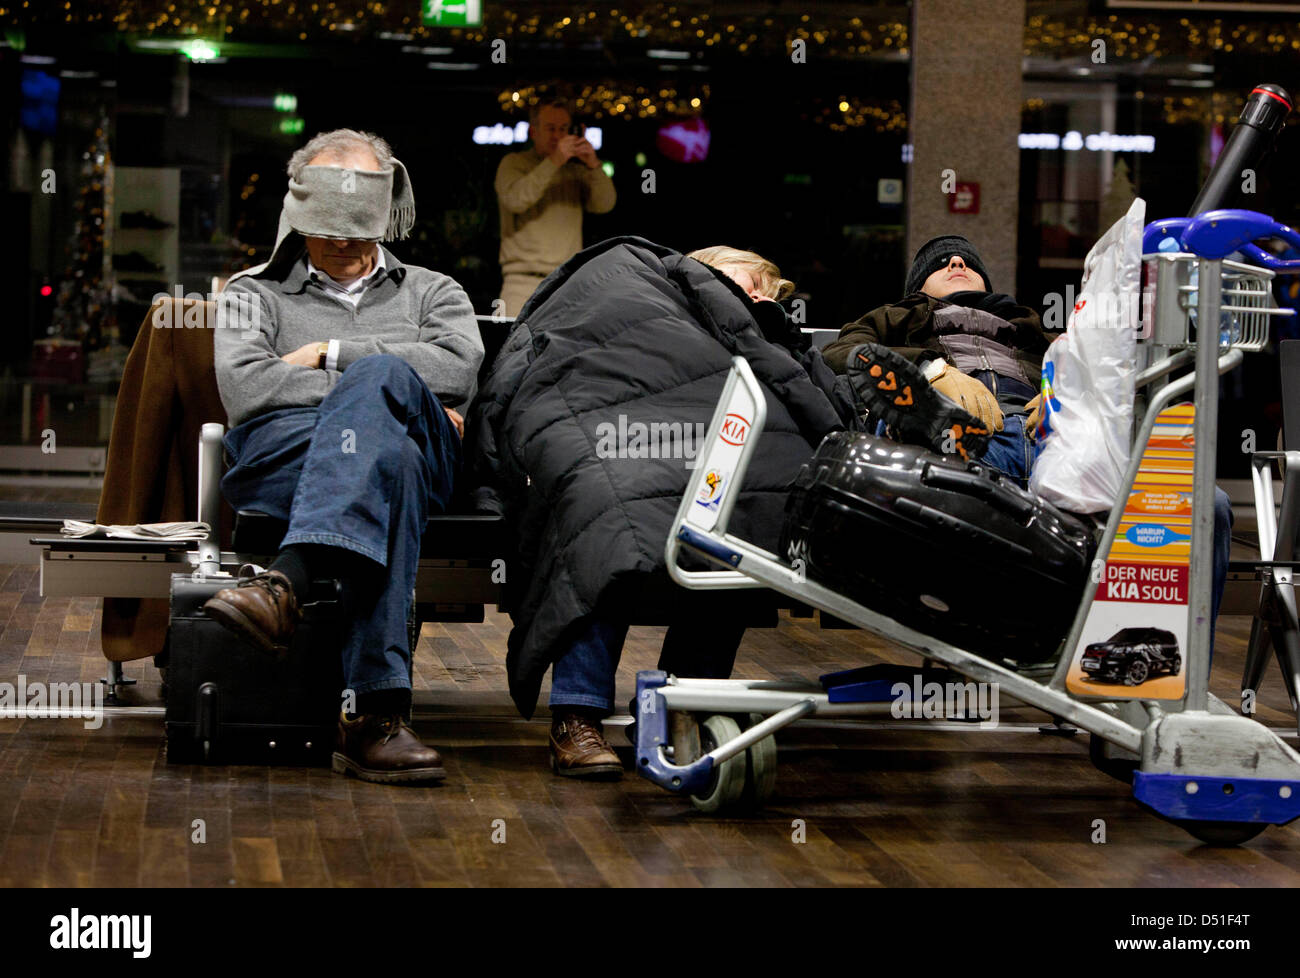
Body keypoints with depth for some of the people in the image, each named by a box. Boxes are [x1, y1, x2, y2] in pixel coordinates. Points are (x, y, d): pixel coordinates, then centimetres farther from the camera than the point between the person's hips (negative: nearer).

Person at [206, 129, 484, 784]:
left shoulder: (432, 293, 32)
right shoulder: (254, 294, 29)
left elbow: (457, 367, 5)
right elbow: (244, 386, 4)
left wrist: (333, 355, 3)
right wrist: (371, 396, -4)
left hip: (421, 457, 1)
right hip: (278, 451, -1)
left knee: (379, 377, -37)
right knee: (389, 459, -39)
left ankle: (286, 582, -55)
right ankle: (376, 714, -54)